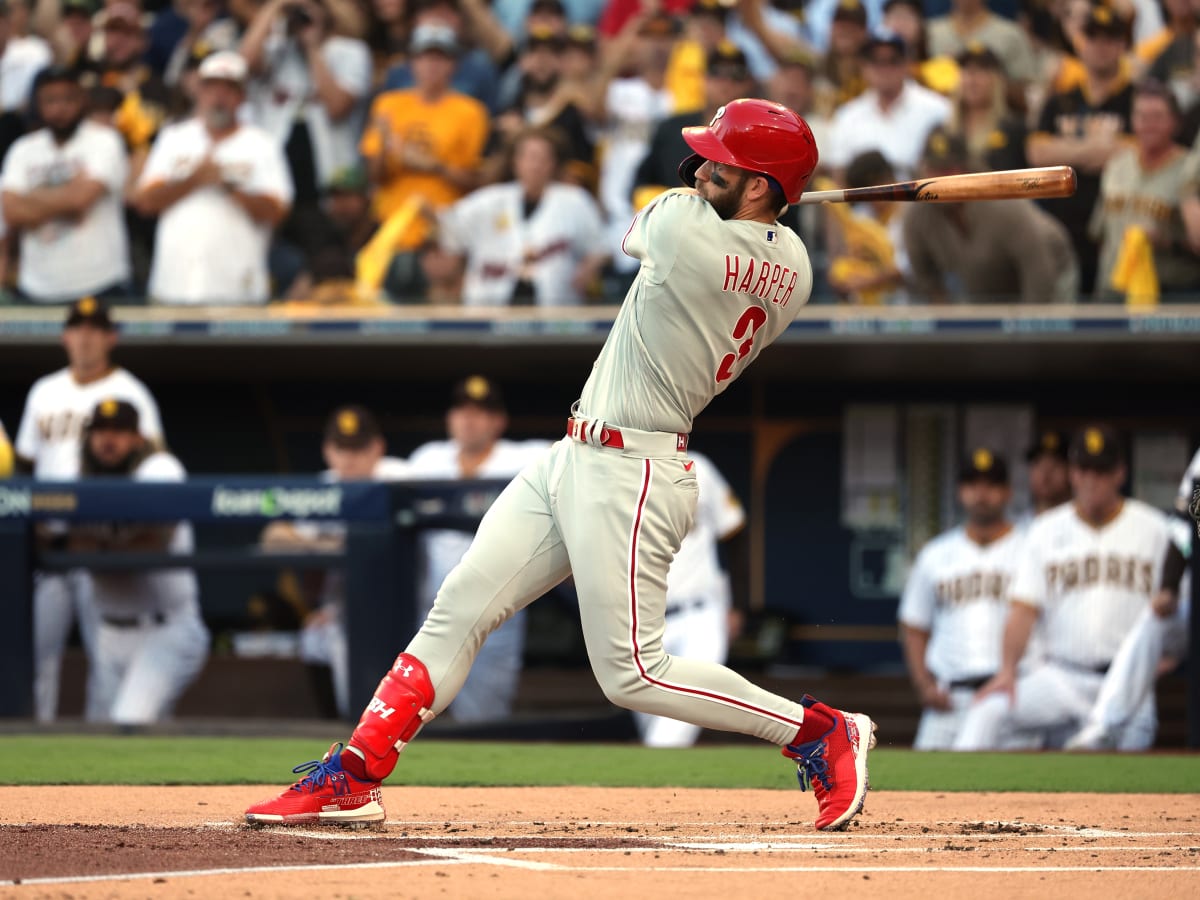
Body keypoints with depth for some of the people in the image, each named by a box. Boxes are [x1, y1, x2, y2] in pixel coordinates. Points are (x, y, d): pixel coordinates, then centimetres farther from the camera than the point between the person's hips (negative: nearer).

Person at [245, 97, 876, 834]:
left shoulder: (681, 227, -22)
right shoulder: (793, 267, 2)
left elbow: (642, 231, 3)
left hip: (627, 476, -10)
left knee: (633, 674, -5)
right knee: (461, 607, 7)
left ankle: (824, 733, 4)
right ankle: (354, 778, 9)